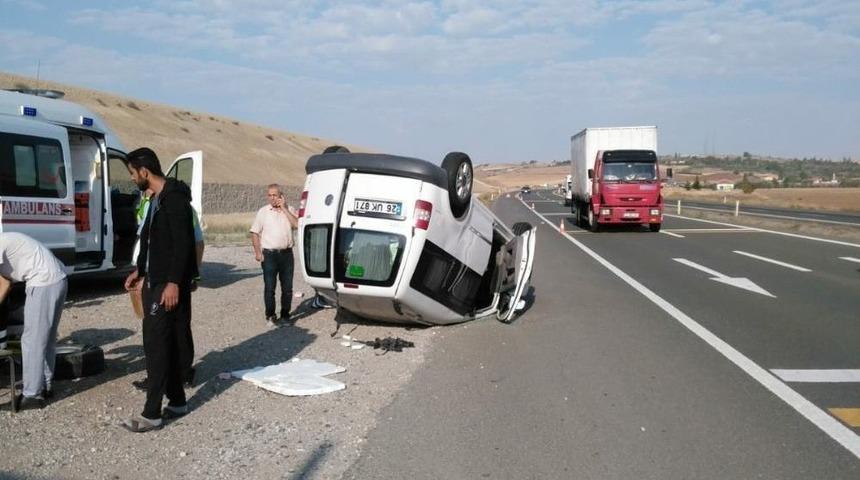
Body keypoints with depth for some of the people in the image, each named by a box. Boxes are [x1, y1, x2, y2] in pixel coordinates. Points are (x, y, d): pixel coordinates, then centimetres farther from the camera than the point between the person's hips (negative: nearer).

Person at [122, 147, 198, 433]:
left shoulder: (174, 197, -15)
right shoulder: (154, 198, 16)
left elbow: (183, 243, -21)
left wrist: (174, 282, -25)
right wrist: (140, 270, 27)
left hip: (169, 284, -10)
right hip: (154, 282, 10)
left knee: (156, 345, -7)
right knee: (165, 344, 13)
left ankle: (152, 414, -1)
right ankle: (177, 402, 22)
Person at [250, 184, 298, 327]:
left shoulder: (289, 210, 8)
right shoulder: (263, 212, 4)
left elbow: (297, 224, -10)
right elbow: (255, 233, 4)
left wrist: (284, 209, -9)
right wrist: (258, 252, -6)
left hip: (286, 253, 2)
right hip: (269, 254, -2)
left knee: (287, 287, 7)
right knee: (269, 288, -1)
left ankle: (285, 315, 19)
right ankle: (270, 316, 10)